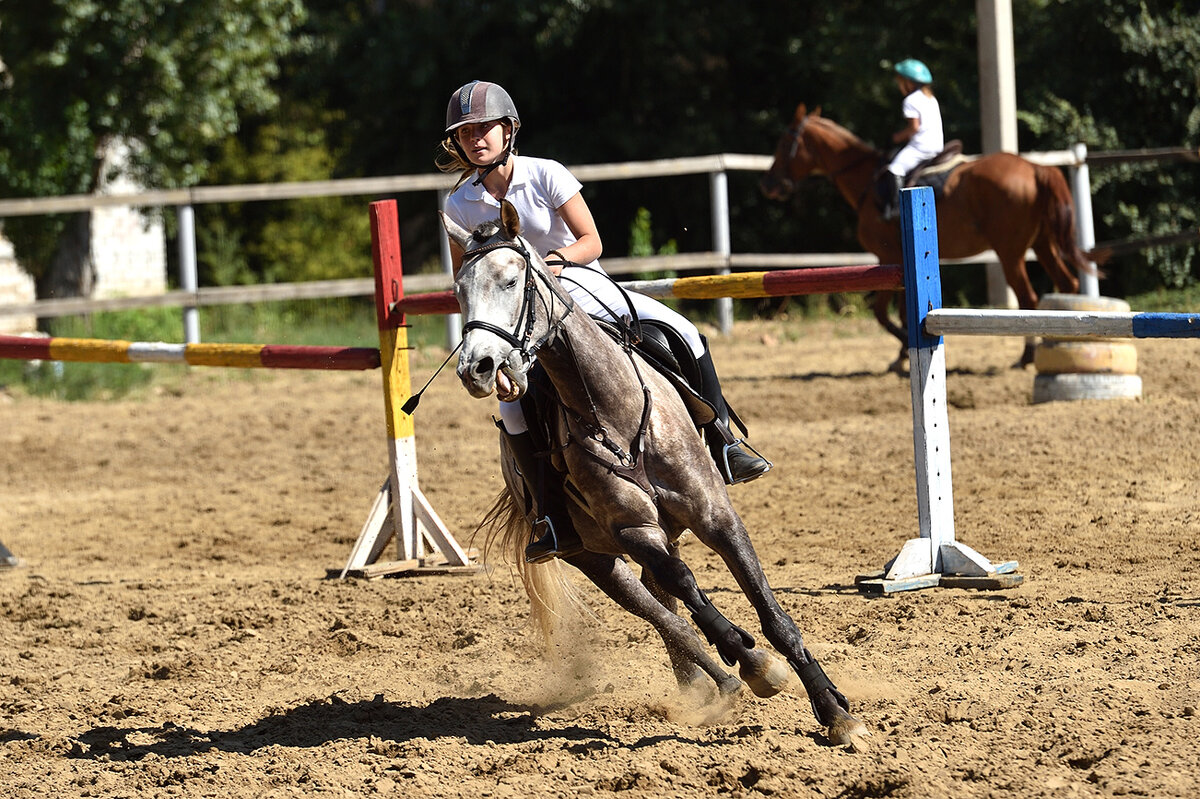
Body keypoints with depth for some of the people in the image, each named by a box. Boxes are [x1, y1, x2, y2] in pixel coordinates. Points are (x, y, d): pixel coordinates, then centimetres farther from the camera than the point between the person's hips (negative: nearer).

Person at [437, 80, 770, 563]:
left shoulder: (546, 175, -9)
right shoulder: (459, 205, -4)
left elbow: (591, 242, -10)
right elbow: (463, 280, 7)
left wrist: (556, 260, -30)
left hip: (583, 287, 0)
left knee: (682, 334, -19)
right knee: (513, 407, -28)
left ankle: (722, 445, -7)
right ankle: (555, 521, -21)